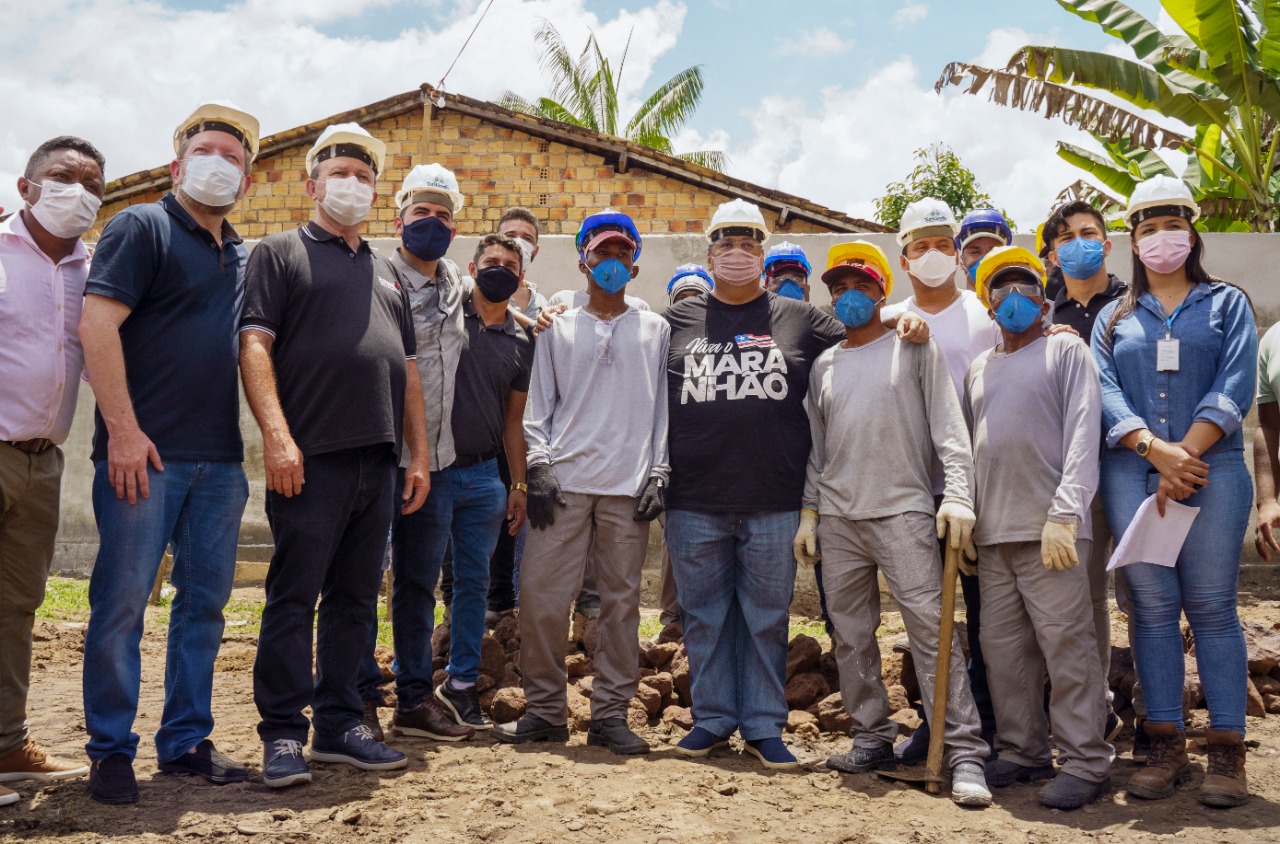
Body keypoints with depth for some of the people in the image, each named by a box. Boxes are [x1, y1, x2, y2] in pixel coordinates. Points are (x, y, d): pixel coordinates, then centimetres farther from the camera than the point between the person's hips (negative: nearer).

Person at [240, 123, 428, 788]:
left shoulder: (386, 272, 23)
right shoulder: (281, 252, 6)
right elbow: (255, 344, -5)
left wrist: (419, 453, 15)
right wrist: (275, 433, -17)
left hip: (379, 461, 6)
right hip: (310, 458, -6)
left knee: (356, 599, 9)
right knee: (294, 596, -3)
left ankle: (339, 724, 18)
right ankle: (283, 734, 5)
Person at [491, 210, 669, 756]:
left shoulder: (656, 331, 14)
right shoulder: (557, 330, 14)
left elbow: (663, 406, 9)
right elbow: (537, 406, 10)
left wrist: (658, 472, -1)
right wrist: (539, 466, -3)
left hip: (628, 485, 0)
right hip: (564, 481, 0)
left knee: (621, 599, 1)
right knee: (540, 593, -5)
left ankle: (610, 714, 9)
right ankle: (545, 710, 8)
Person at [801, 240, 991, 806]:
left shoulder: (914, 349, 5)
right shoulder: (823, 365, 16)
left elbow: (948, 426, -2)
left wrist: (958, 495, -13)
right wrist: (808, 511, 10)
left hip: (902, 511, -5)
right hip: (837, 518, 5)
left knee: (931, 629, -11)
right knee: (850, 636, 8)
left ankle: (964, 753, -9)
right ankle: (873, 739, 19)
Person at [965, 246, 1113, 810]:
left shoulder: (1066, 350, 4)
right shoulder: (978, 369, 20)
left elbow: (1082, 434, -6)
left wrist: (1063, 514, -17)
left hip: (1049, 529, -5)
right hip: (992, 532, 6)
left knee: (1066, 645, -6)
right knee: (1003, 649, 8)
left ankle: (1084, 762, 2)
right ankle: (1022, 752, 19)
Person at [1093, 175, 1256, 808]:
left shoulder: (1226, 304, 12)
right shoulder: (1114, 318, 17)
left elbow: (1234, 389, -2)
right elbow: (1104, 392, 2)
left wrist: (1184, 455, -14)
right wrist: (1156, 449, -14)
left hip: (1212, 470, -2)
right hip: (1130, 474, 2)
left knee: (1211, 607, -4)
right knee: (1151, 607, 2)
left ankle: (1227, 751, 1)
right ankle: (1166, 747, 8)